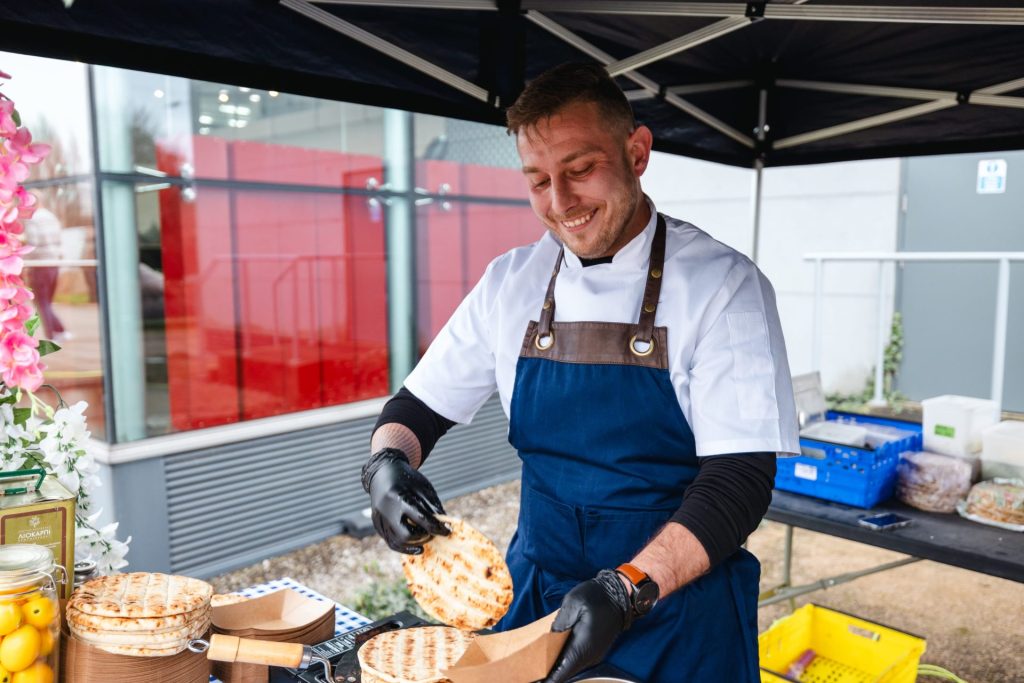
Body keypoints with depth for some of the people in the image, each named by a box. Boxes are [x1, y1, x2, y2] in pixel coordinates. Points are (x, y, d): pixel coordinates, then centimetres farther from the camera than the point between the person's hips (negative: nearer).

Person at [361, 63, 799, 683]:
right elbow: (419, 406, 5)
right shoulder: (511, 282, -1)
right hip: (537, 597, 4)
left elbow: (740, 480, -17)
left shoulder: (723, 284, -14)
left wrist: (627, 588, -28)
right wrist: (387, 462, -16)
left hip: (677, 611, -3)